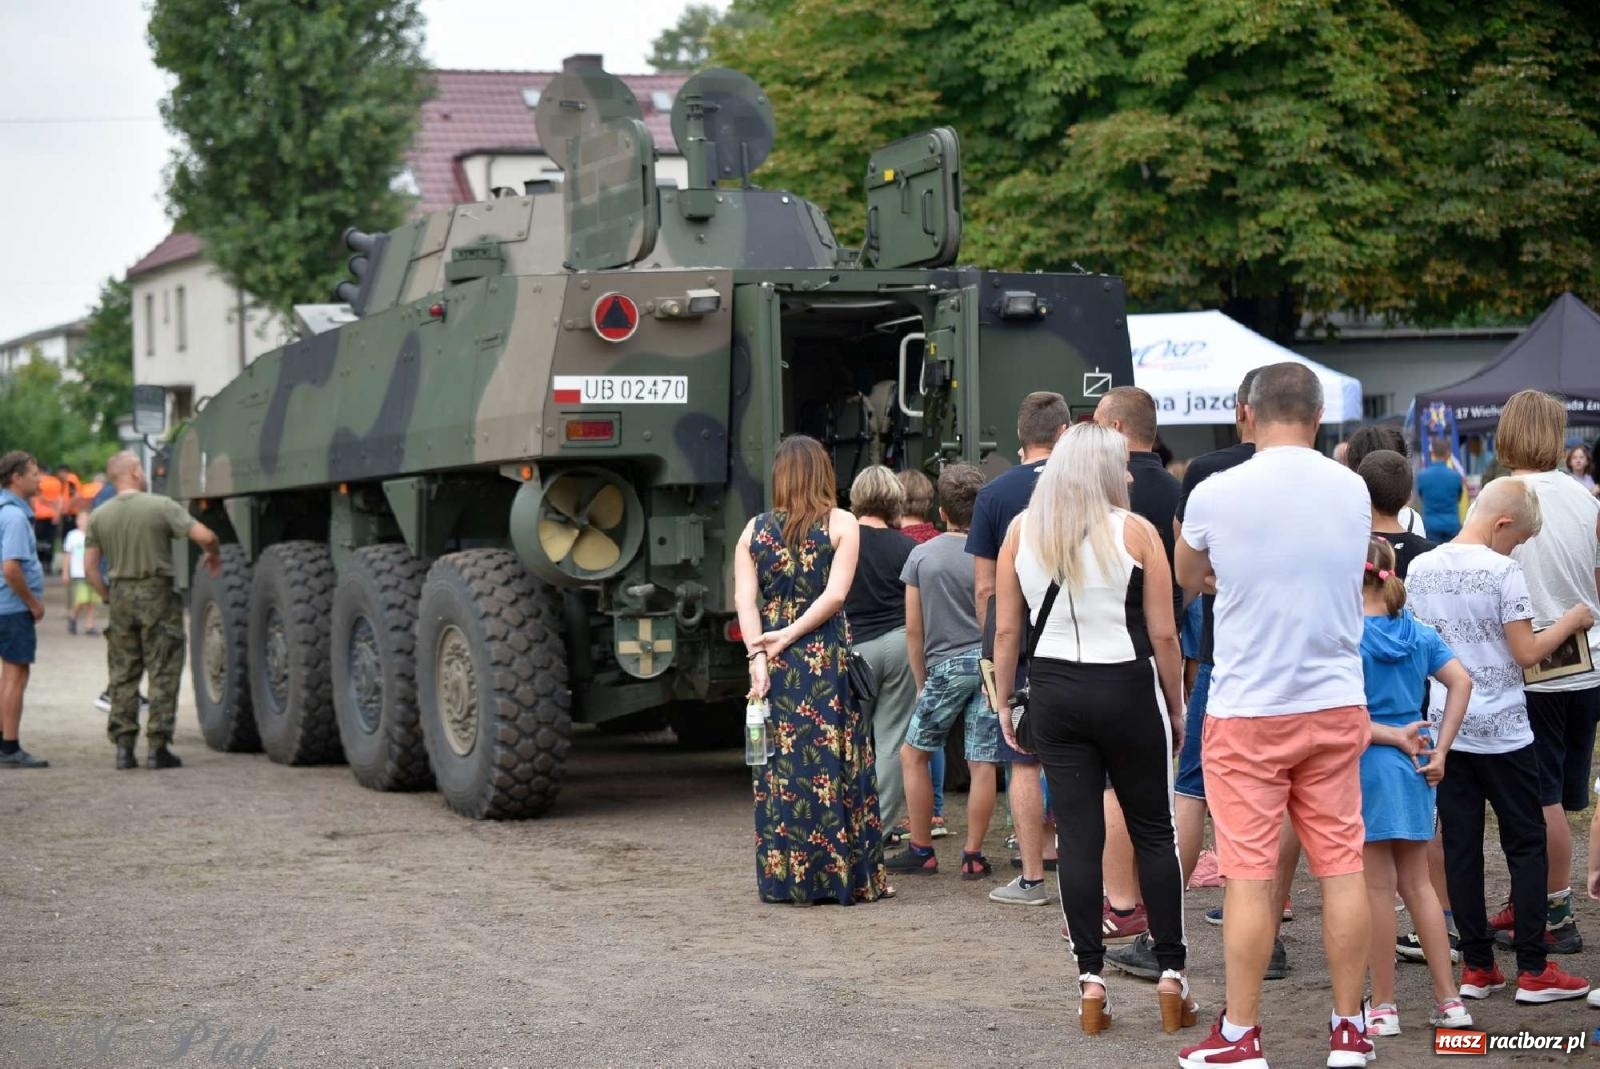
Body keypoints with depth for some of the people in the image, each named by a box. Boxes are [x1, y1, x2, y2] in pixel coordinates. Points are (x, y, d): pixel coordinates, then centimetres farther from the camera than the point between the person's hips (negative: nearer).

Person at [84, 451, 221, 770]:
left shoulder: (99, 516, 4)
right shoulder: (161, 506, -9)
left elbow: (90, 568, 3)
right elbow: (204, 536, -14)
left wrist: (109, 597, 15)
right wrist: (214, 555, 6)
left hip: (121, 595, 4)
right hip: (157, 592, -4)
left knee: (123, 676, 12)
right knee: (163, 674, 2)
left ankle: (123, 746, 9)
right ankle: (157, 747, -1)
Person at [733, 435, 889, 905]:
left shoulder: (754, 529, 7)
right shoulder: (841, 524, 0)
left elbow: (745, 600, -2)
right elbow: (835, 595, -10)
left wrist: (759, 656, -8)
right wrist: (789, 635, -9)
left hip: (773, 661, 3)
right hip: (827, 658, -3)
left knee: (781, 768, 6)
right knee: (832, 764, 2)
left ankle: (784, 878, 9)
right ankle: (842, 875, 4)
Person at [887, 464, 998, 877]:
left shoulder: (921, 555, 1)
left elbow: (913, 629, 4)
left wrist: (921, 681, 15)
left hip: (946, 666, -1)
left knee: (913, 754, 12)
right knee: (983, 763, 1)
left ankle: (921, 851, 14)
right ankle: (973, 855, 4)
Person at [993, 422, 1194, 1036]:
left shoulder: (1022, 531, 3)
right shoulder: (1135, 532, -5)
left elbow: (1007, 630, 3)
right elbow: (1163, 634, -5)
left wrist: (1004, 702, 12)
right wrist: (1176, 708, 5)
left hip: (1053, 692, 3)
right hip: (1126, 690, -2)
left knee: (1079, 834, 5)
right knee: (1153, 831, 9)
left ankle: (1090, 980, 4)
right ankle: (1171, 974, 10)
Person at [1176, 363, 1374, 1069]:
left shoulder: (1215, 495, -9)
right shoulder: (1353, 492, 0)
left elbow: (1187, 580, 9)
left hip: (1248, 711, -3)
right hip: (1337, 704, 3)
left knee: (1249, 873, 1)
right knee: (1341, 864, 8)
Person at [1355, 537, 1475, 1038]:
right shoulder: (1418, 633, 4)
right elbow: (1461, 682, 0)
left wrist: (1390, 736, -9)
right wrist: (1439, 750, -1)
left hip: (1365, 766, -6)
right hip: (1412, 769, 6)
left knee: (1378, 888, 1)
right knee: (1417, 884, 14)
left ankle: (1383, 1006, 8)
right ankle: (1449, 1000, 15)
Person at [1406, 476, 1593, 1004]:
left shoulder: (1421, 568, 4)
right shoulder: (1503, 572, -14)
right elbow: (1527, 653, -13)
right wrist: (1569, 622, 1)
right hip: (1502, 732, -5)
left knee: (1460, 846, 7)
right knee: (1526, 845, 4)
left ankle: (1476, 966, 10)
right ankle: (1532, 970, 4)